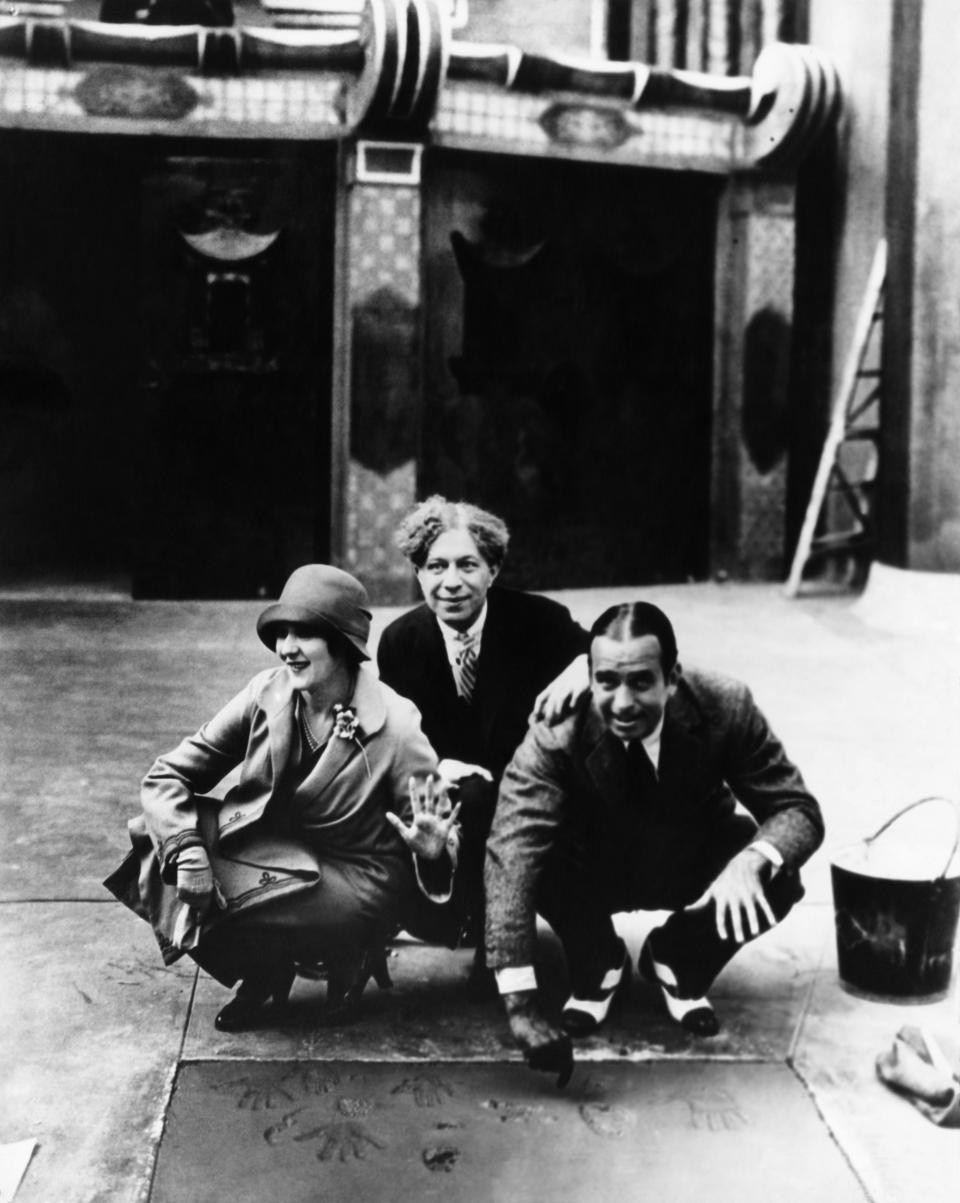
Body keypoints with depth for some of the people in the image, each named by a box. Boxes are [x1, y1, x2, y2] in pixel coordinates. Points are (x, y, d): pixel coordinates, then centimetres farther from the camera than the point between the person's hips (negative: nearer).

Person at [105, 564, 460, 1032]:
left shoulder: (394, 728, -19)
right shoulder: (267, 694, -8)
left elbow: (441, 831, -10)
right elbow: (167, 775, -6)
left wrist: (432, 850, -35)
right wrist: (187, 849, -24)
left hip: (353, 880, -5)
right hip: (267, 850, 5)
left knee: (216, 907, -28)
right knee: (158, 844, -18)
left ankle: (342, 957, 2)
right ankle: (264, 971, 4)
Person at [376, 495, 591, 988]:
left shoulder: (535, 620, -10)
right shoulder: (399, 641, -3)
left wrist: (583, 667, -36)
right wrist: (430, 768, -21)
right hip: (442, 799, 2)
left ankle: (495, 945, -12)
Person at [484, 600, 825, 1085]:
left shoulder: (724, 707, -27)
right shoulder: (555, 734, -32)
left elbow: (798, 809, -20)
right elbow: (511, 855, -40)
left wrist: (750, 861, -45)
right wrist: (520, 1006, -50)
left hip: (696, 866, 1)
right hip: (592, 869, -1)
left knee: (778, 877, -28)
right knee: (540, 858, -33)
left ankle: (678, 964, 5)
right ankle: (597, 968, 0)